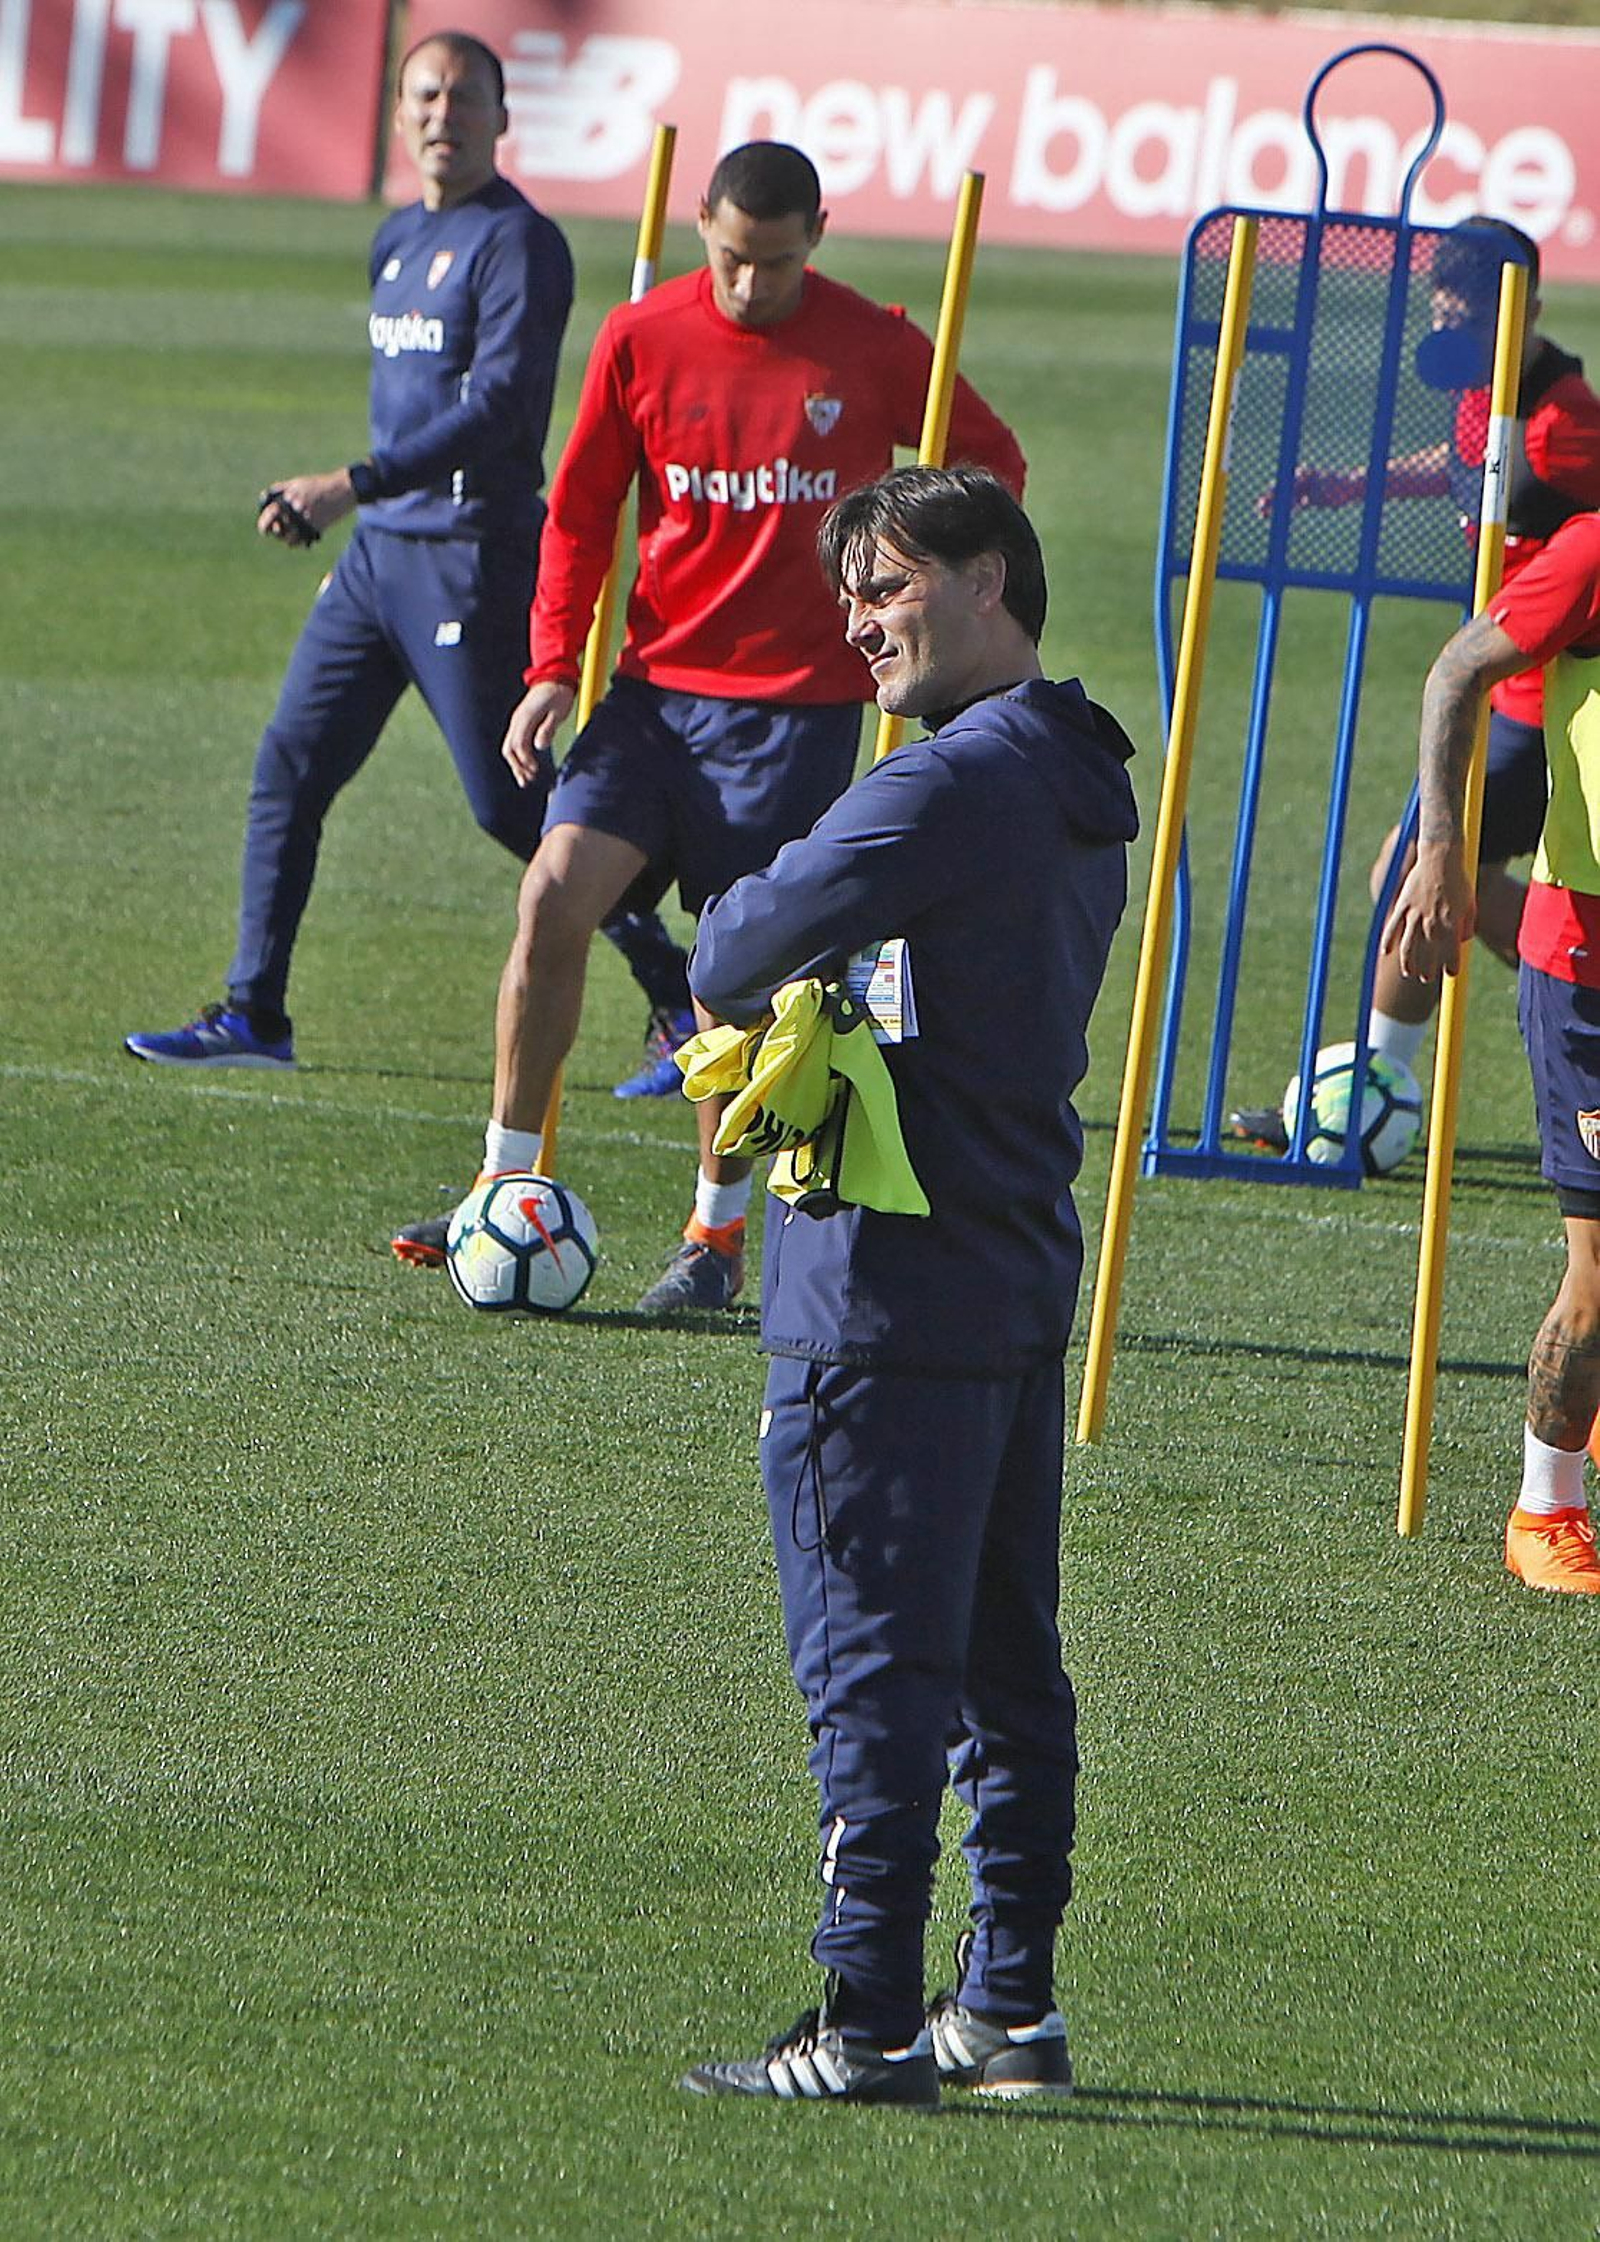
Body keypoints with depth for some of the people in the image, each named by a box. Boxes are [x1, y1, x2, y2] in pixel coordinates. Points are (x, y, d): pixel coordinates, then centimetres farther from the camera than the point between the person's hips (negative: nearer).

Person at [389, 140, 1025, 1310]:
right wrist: (556, 667, 0)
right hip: (658, 686, 2)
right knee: (556, 894, -12)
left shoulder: (876, 353, -4)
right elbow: (581, 511, 8)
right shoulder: (644, 339, 0)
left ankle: (719, 1231, 14)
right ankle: (507, 1187, -2)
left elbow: (992, 462, 10)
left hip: (799, 706, -2)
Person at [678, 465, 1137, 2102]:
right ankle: (1009, 2009, 17)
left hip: (887, 1298, -9)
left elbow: (743, 951, -18)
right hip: (1023, 1282, 9)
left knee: (873, 1664, -7)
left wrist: (725, 971, 4)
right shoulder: (1082, 791, 14)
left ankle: (869, 2028, -7)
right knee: (1005, 1667, 13)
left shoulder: (948, 787, -16)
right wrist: (804, 1004, 5)